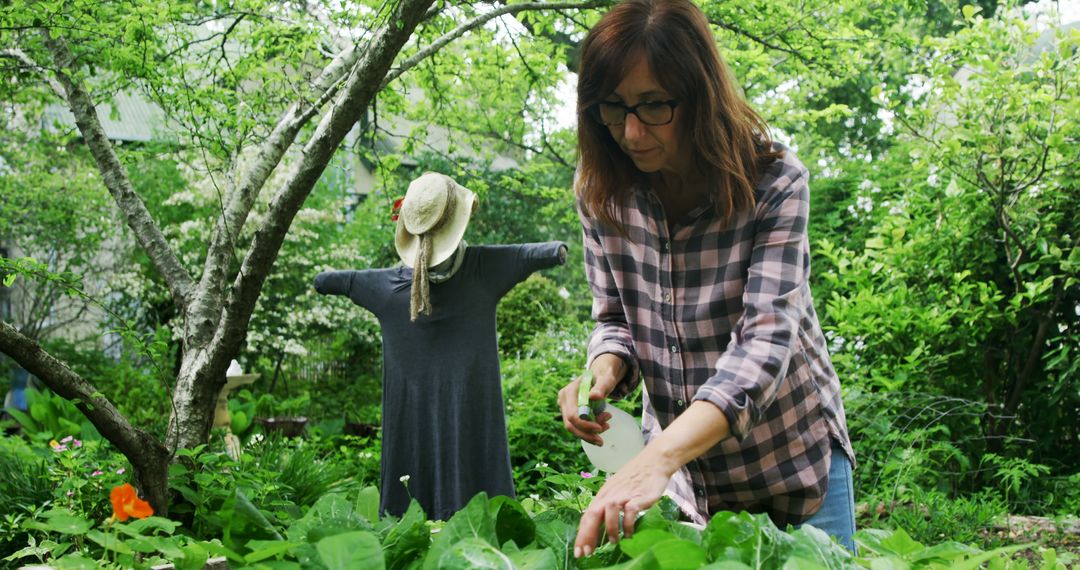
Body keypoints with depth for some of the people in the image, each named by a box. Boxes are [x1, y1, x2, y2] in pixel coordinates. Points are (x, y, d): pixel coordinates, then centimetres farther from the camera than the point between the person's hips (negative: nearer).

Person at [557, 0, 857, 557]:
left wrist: (659, 458, -45)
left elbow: (766, 338, -31)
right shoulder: (602, 191, -9)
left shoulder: (774, 182, -21)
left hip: (794, 462, -3)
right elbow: (615, 317, 2)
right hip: (675, 458, 3)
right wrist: (604, 371, -23)